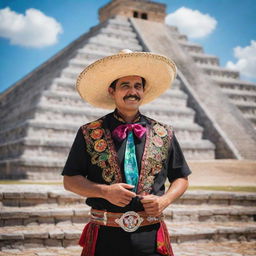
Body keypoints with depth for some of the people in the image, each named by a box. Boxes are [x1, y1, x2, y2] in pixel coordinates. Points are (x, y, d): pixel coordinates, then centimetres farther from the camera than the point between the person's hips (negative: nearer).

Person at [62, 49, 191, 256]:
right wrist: (104, 191, -13)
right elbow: (70, 180, 2)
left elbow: (181, 178, 13)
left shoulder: (164, 135, 7)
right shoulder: (89, 134, 2)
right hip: (105, 237, -1)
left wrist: (165, 200, -6)